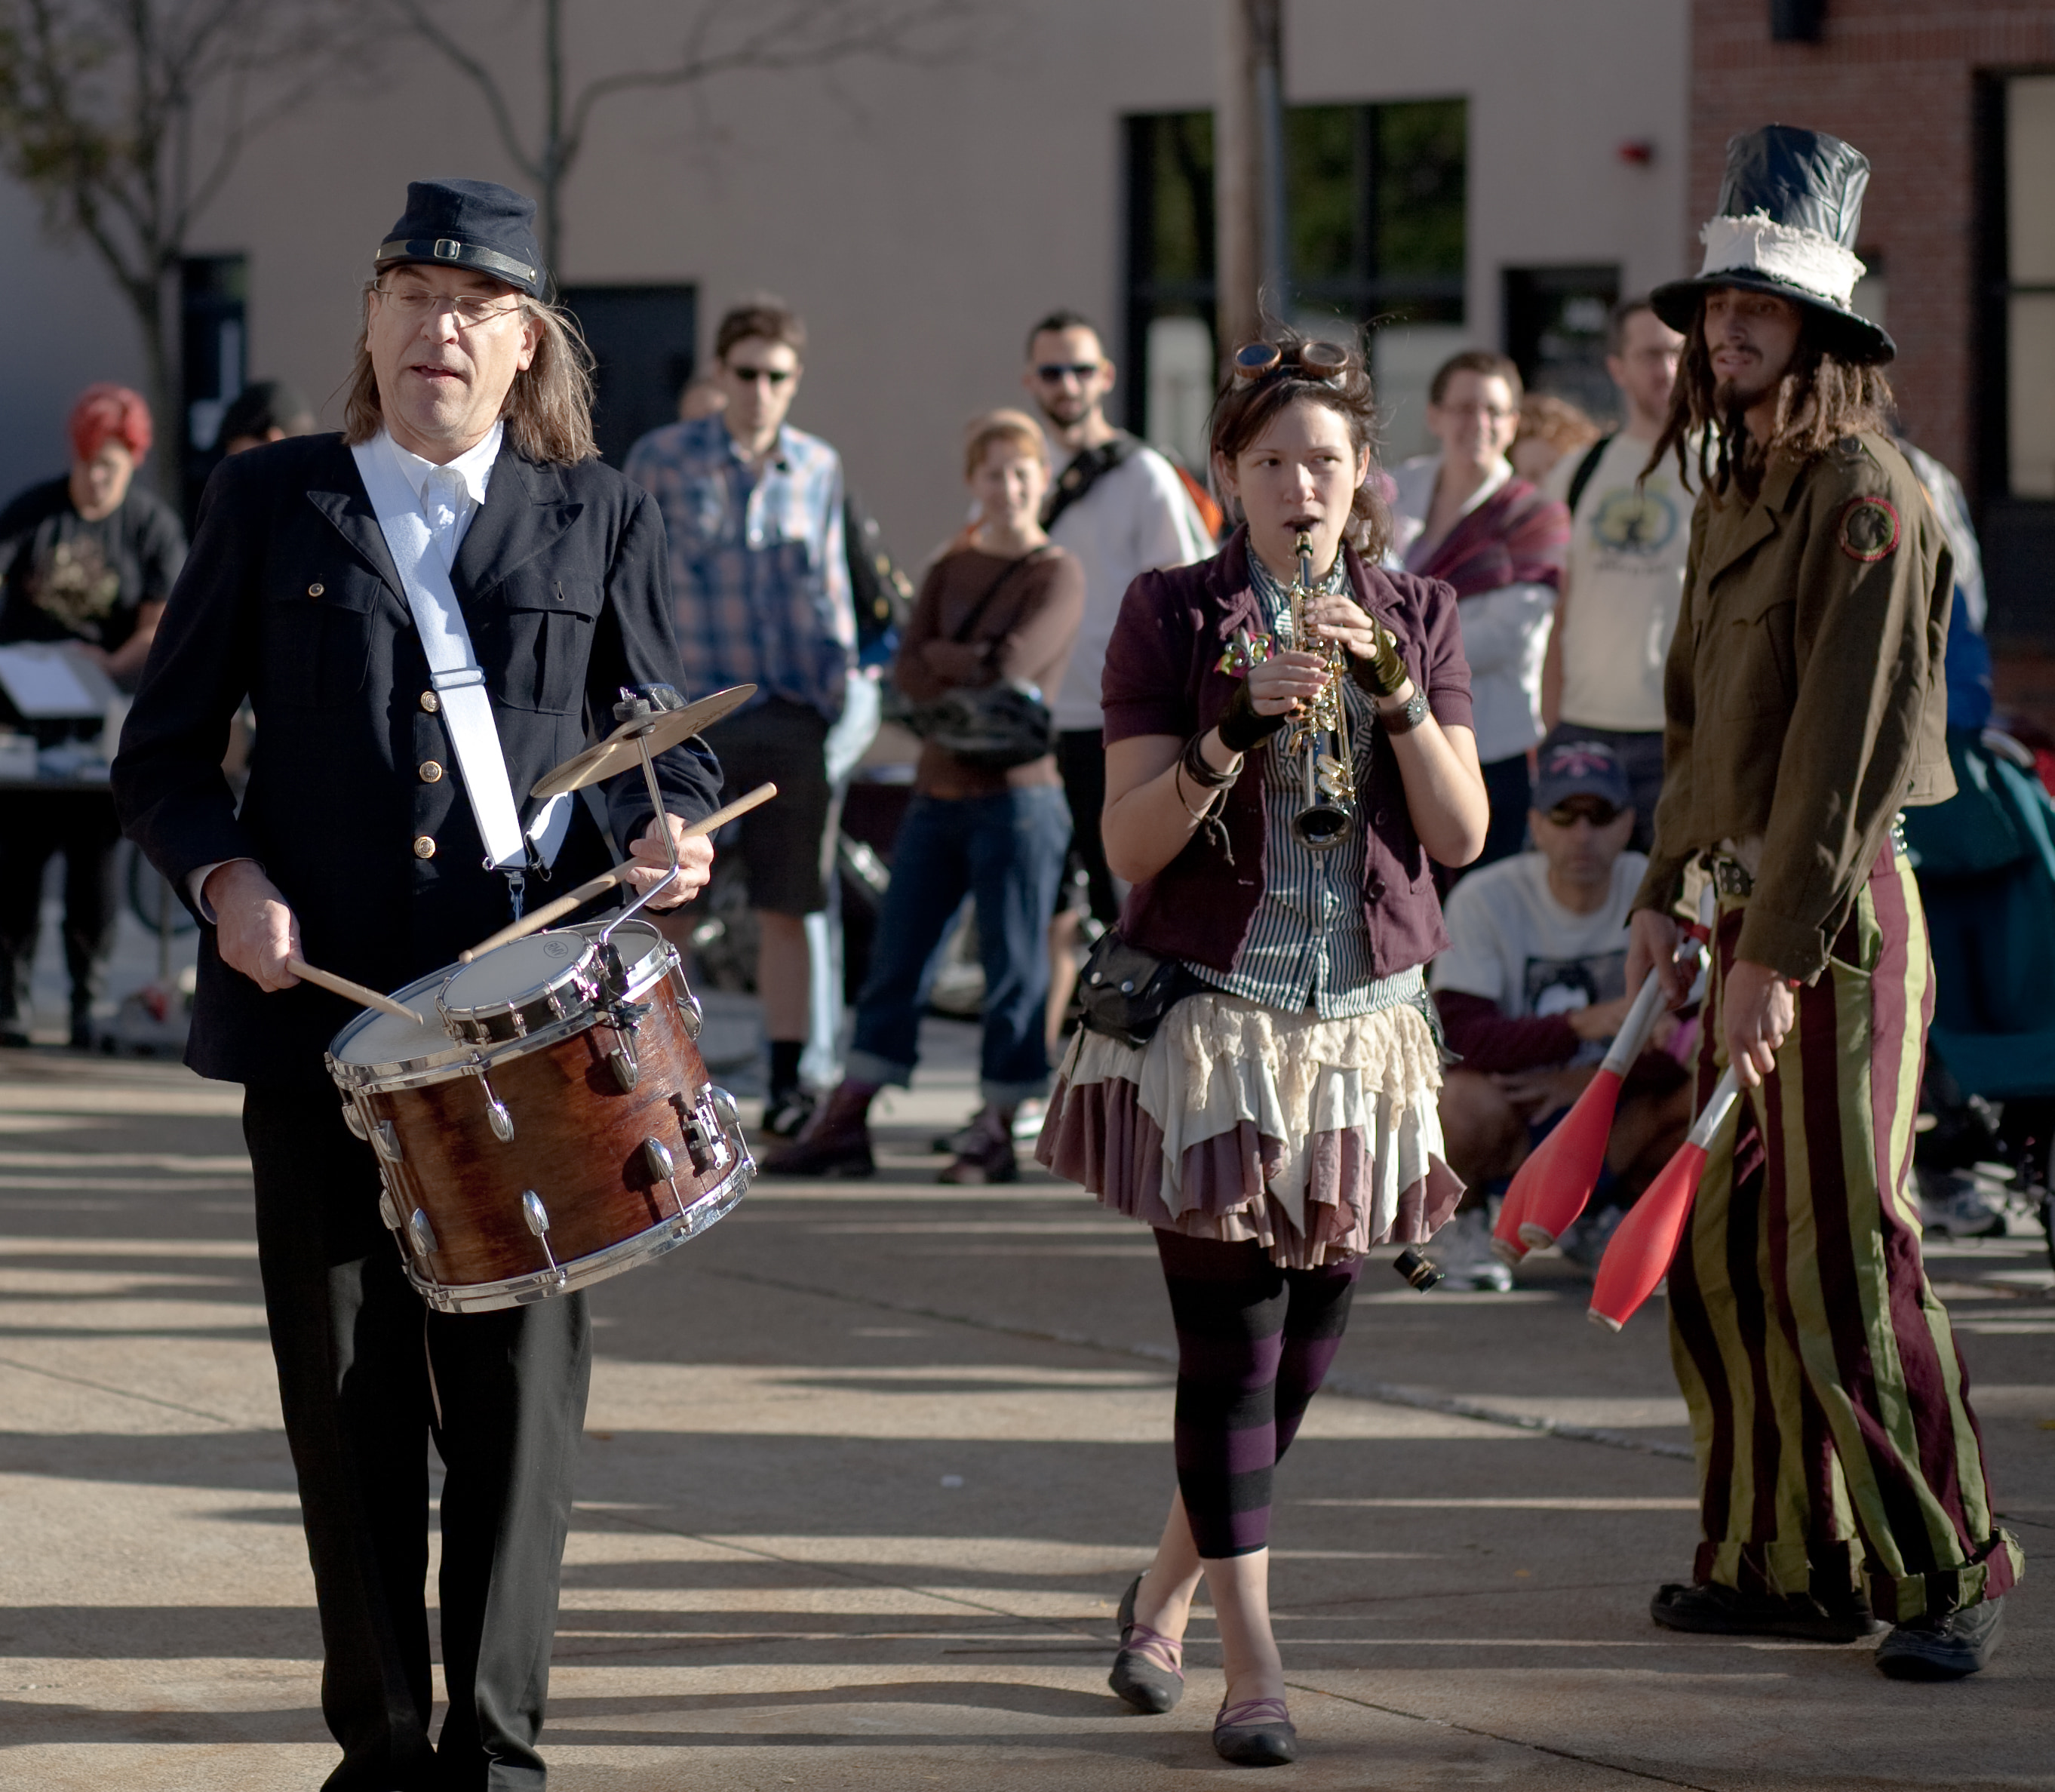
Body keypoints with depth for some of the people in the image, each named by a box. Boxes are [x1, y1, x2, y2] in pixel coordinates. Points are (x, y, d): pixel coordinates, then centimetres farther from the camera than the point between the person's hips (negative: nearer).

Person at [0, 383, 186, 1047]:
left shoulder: (153, 526, -2)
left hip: (105, 716, -1)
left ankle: (89, 999, 6)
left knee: (94, 853, -1)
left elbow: (160, 629, -5)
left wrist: (110, 669, -22)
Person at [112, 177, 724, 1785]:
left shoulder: (599, 519, 11)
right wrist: (224, 876, -8)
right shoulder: (270, 502, 10)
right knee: (346, 1393, 4)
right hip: (320, 1015, 0)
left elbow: (669, 741, 14)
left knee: (520, 1384, -2)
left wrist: (669, 830, -8)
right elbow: (165, 749, 10)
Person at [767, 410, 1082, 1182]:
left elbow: (1012, 665, -15)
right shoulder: (949, 570, 15)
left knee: (1013, 968, -2)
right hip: (939, 792, 6)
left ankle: (996, 1128, 4)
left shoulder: (1058, 575, -1)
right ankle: (844, 1125, 7)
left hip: (1016, 795, -5)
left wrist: (940, 656, -1)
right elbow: (907, 671, 3)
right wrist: (968, 695, -14)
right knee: (897, 958, 5)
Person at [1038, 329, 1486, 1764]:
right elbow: (1132, 847, -8)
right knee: (1232, 1346, -8)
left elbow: (1462, 833, -3)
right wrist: (1239, 728, -22)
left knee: (1308, 1345, 10)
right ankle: (1254, 1668, -2)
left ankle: (1166, 1593, 33)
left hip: (1364, 1026, 4)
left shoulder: (1418, 615, 6)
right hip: (1211, 1024, -4)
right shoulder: (1172, 615, -3)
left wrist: (1389, 682, -15)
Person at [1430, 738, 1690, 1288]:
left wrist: (1584, 1081, -23)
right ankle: (1462, 1224, -1)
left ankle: (1600, 1217, 4)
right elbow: (1457, 1036, -26)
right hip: (1511, 1119, -3)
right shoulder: (1485, 899, -14)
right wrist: (1583, 1024, -39)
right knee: (1464, 1101, -37)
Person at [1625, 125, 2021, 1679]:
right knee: (1727, 1245, 10)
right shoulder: (1734, 492, 14)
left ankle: (1951, 1566, 3)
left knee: (1841, 1249, -7)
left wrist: (1777, 954, -21)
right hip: (1749, 906, 9)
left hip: (1837, 912, -9)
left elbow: (1846, 740, -19)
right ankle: (1797, 1562, 19)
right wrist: (1669, 893, 17)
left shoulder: (1863, 491, -14)